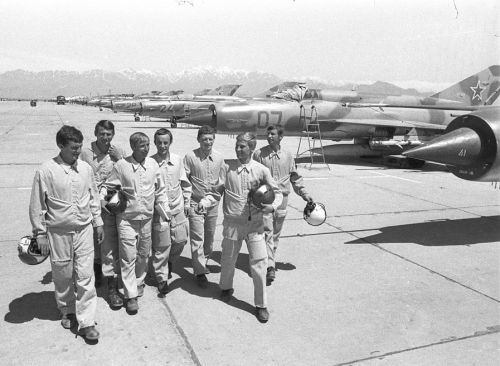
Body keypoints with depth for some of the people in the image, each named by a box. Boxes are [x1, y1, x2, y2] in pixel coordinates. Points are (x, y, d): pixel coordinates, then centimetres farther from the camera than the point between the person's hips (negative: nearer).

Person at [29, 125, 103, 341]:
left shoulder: (85, 168, -1)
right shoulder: (46, 171, -11)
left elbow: (93, 197, 10)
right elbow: (37, 205, -5)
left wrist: (98, 222, 12)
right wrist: (40, 234, -4)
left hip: (84, 230, 2)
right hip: (59, 232, -2)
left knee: (85, 276, 0)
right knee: (63, 276, 14)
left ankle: (87, 322, 8)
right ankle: (67, 311, 37)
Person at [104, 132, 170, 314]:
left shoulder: (153, 164, 0)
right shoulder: (121, 165, -10)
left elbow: (160, 190, 8)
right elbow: (109, 188, 1)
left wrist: (164, 212, 9)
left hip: (147, 217, 3)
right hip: (126, 219, -3)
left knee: (143, 254, 16)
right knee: (128, 257, -2)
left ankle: (139, 283, 39)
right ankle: (131, 296, 7)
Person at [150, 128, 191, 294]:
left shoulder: (177, 160, 0)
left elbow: (185, 183, 10)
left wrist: (187, 203, 11)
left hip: (178, 209, 3)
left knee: (181, 240, 10)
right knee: (161, 247, 3)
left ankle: (170, 261, 41)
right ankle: (162, 279, 20)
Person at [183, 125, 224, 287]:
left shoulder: (219, 158, 1)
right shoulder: (190, 157, -10)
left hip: (212, 203, 4)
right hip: (195, 203, -4)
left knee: (209, 236, 15)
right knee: (197, 238, -3)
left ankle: (204, 260, 38)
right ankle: (200, 272, 5)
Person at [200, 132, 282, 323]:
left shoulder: (261, 170, -3)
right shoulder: (227, 167, -2)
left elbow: (277, 192, 5)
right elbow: (216, 191, 3)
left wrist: (272, 205, -13)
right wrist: (204, 202, -13)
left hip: (255, 223, -1)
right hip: (232, 223, 1)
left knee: (259, 262, -1)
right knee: (228, 259, 16)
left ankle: (261, 304, 17)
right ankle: (226, 287, 47)